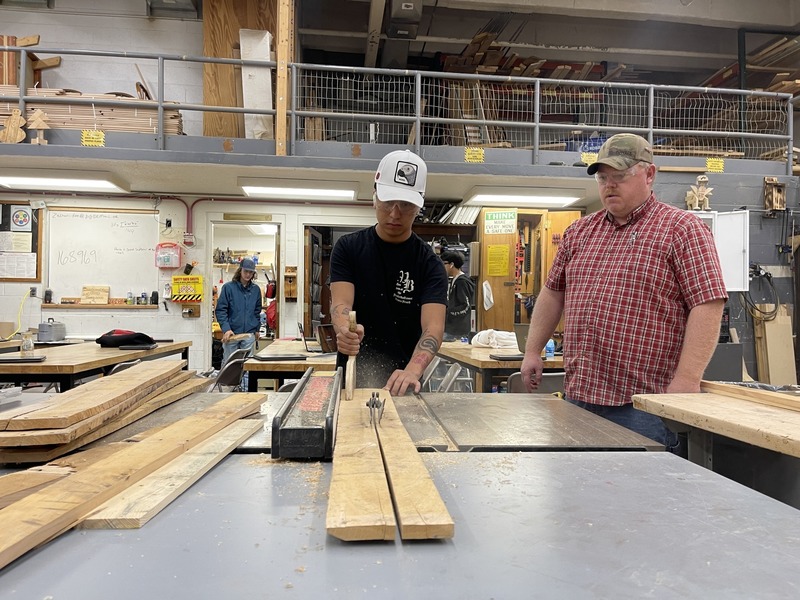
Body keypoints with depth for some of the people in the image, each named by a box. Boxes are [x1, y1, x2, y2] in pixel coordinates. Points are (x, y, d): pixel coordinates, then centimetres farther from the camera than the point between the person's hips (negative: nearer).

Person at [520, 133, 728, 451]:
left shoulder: (682, 229, -3)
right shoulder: (579, 231, 13)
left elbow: (707, 305, -11)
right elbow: (553, 292, 19)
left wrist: (687, 379, -18)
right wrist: (532, 351, 15)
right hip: (578, 394, 6)